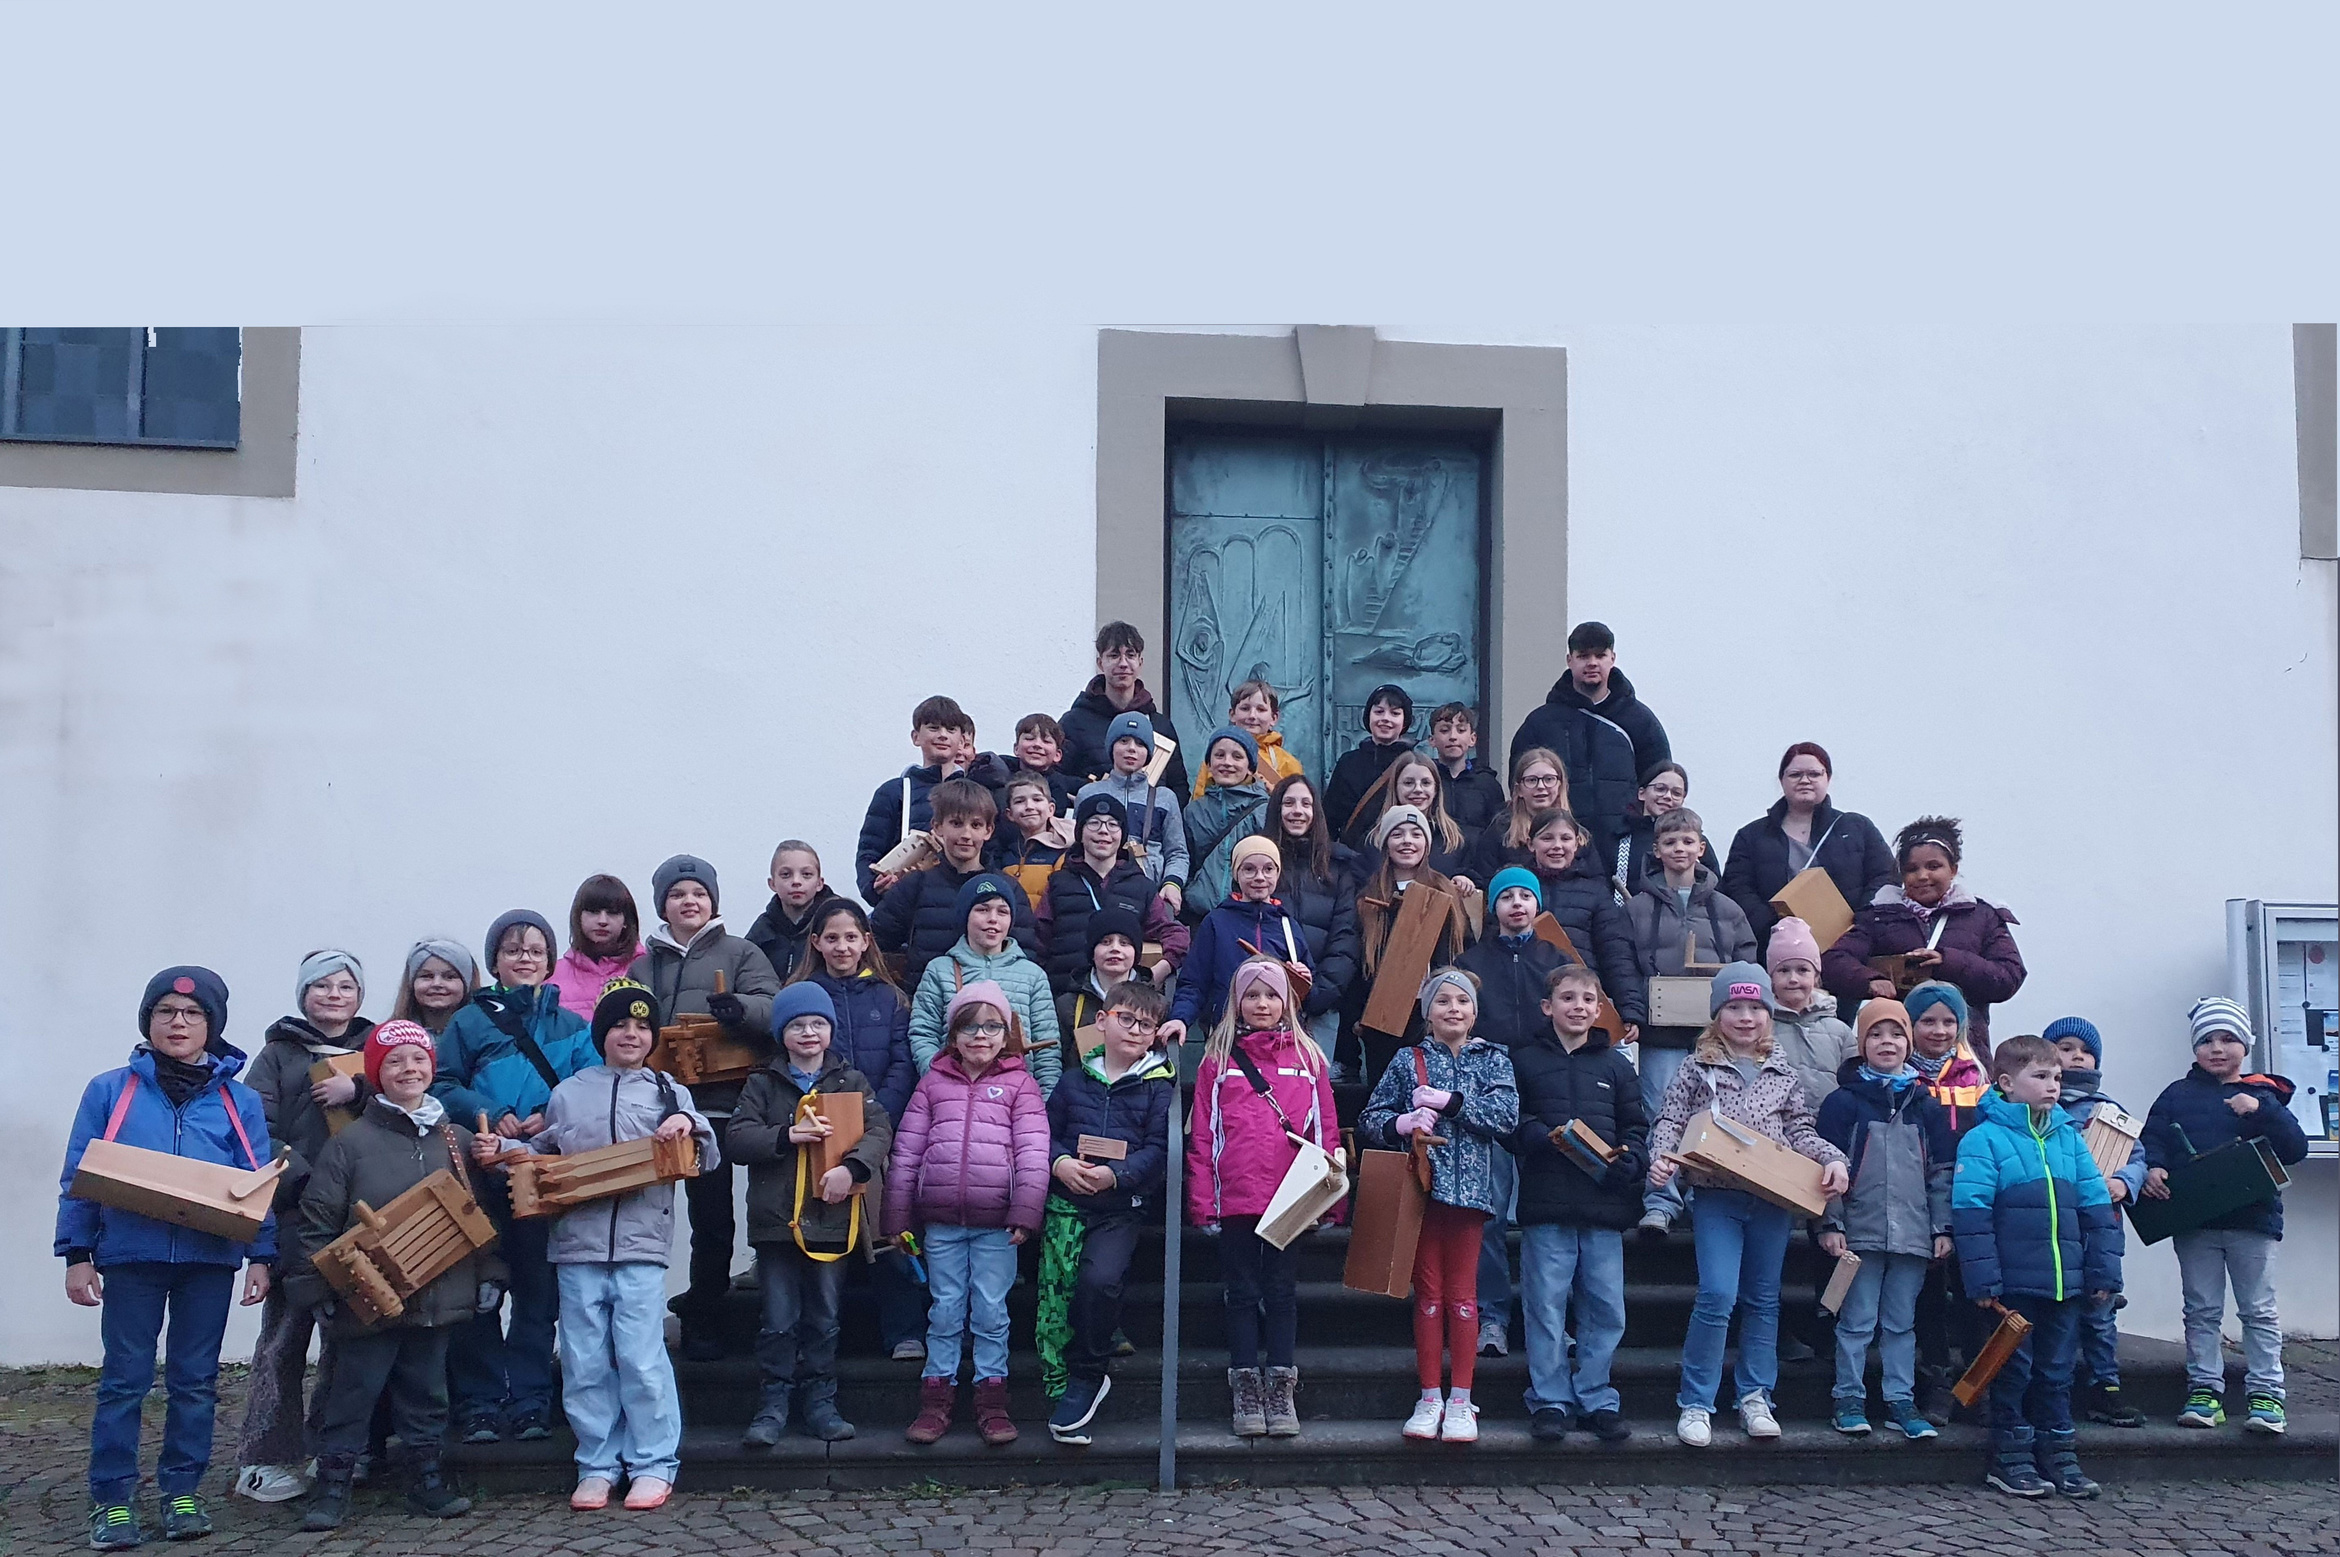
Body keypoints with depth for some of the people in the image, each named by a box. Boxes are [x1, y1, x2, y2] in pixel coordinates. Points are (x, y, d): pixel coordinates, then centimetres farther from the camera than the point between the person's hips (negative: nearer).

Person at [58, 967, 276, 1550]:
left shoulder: (239, 1101, 5)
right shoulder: (110, 1091, 2)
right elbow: (78, 1177, 2)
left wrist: (260, 1256, -3)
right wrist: (76, 1254, -4)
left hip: (210, 1261, 2)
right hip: (131, 1257, -1)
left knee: (196, 1381, 8)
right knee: (124, 1380, 2)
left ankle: (181, 1492, 19)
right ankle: (111, 1501, 9)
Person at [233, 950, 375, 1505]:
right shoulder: (280, 1054, 11)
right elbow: (256, 1130, -2)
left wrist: (359, 1091, -12)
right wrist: (301, 1181, -17)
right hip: (297, 1214, -2)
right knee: (285, 1332, -5)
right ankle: (267, 1458, -1)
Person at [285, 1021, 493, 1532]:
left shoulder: (457, 1140, 8)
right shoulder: (352, 1141, -4)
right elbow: (319, 1219, -4)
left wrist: (488, 1276, 8)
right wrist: (318, 1285, -8)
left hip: (438, 1296, 3)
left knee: (426, 1391, 12)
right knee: (354, 1392, 2)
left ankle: (426, 1479, 22)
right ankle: (331, 1485, 10)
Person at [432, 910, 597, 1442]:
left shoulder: (571, 1026, 11)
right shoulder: (471, 1020, 9)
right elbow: (441, 1084, 0)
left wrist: (551, 1117, -16)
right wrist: (490, 1116, -15)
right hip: (481, 1173, -1)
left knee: (537, 1289, 4)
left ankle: (529, 1403, 10)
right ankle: (479, 1404, 6)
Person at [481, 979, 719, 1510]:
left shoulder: (670, 1092, 11)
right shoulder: (568, 1094, 15)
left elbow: (706, 1161, 8)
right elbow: (540, 1156, 22)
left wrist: (691, 1126, -11)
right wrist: (497, 1153, 6)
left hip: (641, 1247, -2)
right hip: (577, 1246, 2)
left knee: (641, 1358, -6)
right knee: (584, 1363, 4)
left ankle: (653, 1465, 4)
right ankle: (597, 1466, 15)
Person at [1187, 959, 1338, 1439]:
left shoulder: (1307, 1056, 10)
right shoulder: (1219, 1059, 8)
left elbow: (1325, 1126, 9)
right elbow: (1202, 1135, 5)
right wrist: (1203, 1201, -3)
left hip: (1290, 1199, 0)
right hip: (1236, 1197, 0)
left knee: (1282, 1291, 4)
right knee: (1243, 1292, 5)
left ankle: (1282, 1391, 9)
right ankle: (1245, 1391, 10)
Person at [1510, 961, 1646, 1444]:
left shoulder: (1615, 1064, 15)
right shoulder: (1525, 1060, 7)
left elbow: (1636, 1127, 13)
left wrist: (1629, 1160, -7)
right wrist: (1547, 1139, -15)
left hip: (1604, 1203, 2)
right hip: (1546, 1204, -2)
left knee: (1605, 1308, 5)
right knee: (1546, 1307, 0)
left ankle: (1596, 1399, 16)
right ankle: (1550, 1401, 10)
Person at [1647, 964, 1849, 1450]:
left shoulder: (1782, 1075, 12)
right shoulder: (1697, 1069, 4)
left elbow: (1801, 1131, 11)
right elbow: (1670, 1120, -1)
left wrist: (1832, 1159, -6)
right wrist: (1661, 1157, -20)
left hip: (1773, 1199, 4)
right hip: (1716, 1196, -4)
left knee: (1763, 1299, 10)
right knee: (1718, 1295, -12)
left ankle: (1755, 1397, 21)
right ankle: (1695, 1403, -2)